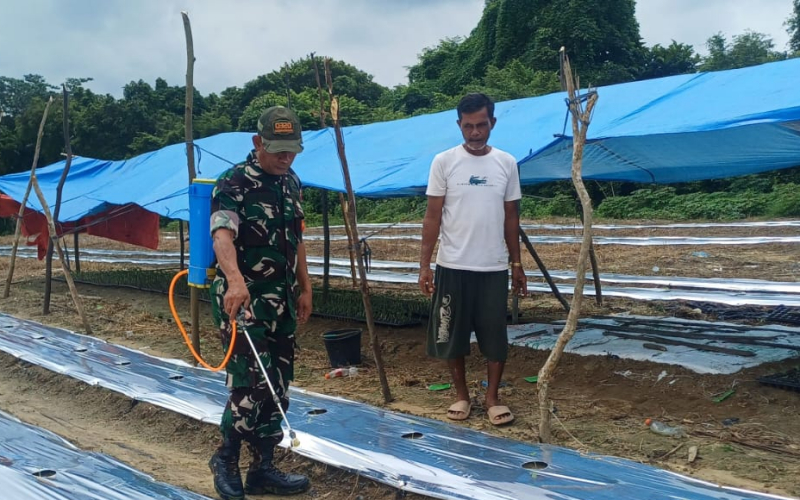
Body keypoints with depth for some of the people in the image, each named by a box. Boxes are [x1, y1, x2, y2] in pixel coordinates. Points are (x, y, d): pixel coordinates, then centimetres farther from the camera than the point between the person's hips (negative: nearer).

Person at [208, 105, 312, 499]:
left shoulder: (292, 184, 11)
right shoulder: (233, 183, -13)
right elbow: (222, 234, -30)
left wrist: (304, 289, 16)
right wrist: (234, 279, -48)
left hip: (281, 302, 8)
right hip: (242, 300, -7)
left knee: (277, 387, 10)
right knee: (252, 383, -11)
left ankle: (263, 468, 21)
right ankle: (225, 458, 12)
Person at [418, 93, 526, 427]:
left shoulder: (506, 163, 4)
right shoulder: (444, 162, -3)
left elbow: (511, 218, 10)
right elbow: (432, 217, -2)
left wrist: (516, 264, 10)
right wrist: (424, 265, -7)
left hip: (494, 267, 1)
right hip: (452, 266, -1)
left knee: (495, 335, 5)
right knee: (452, 335, 7)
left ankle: (492, 397, 19)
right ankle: (461, 395, 24)